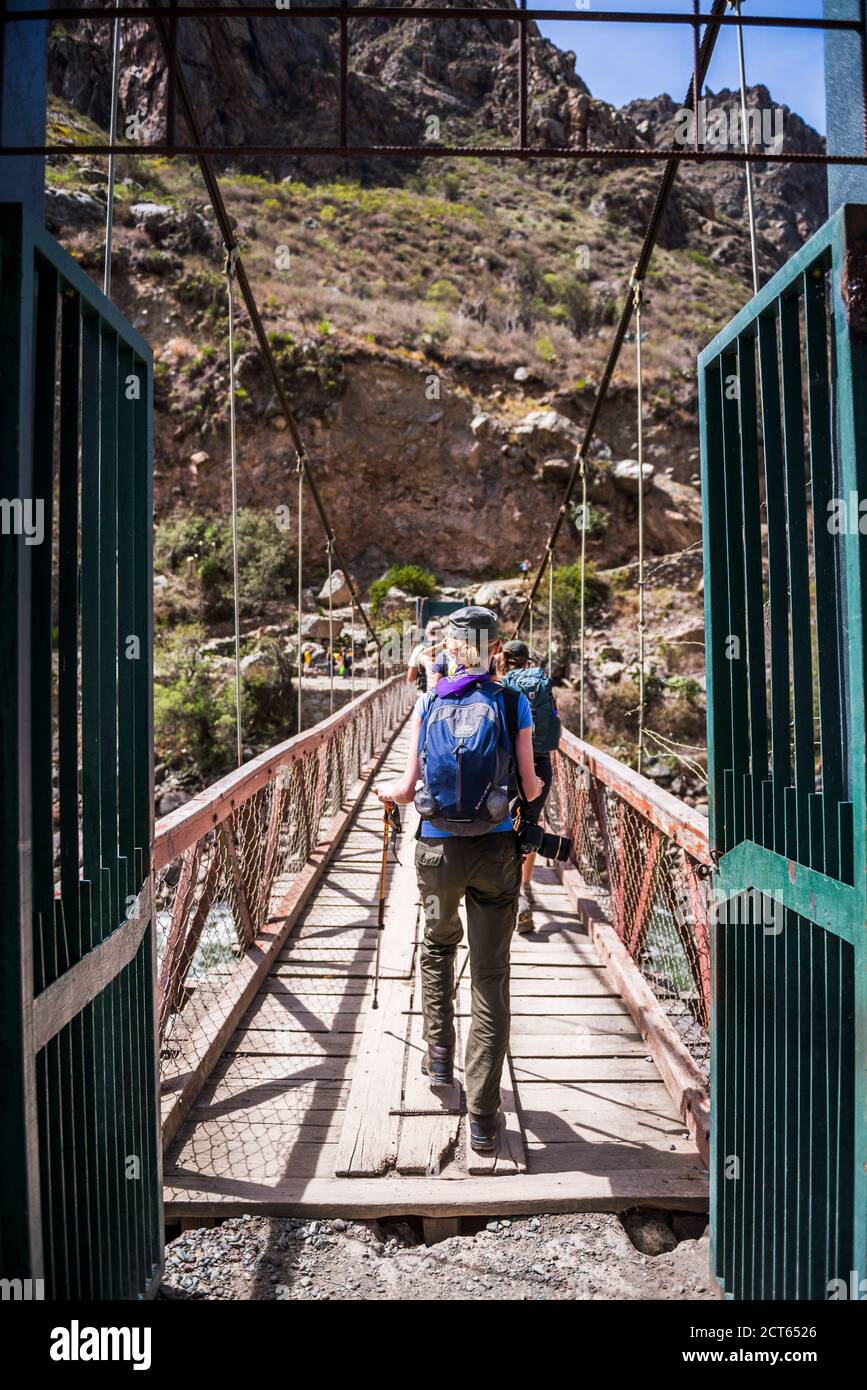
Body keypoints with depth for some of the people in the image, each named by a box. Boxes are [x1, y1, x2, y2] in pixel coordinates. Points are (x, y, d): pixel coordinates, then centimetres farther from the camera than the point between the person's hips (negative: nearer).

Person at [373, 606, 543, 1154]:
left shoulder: (429, 704, 0)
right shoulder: (513, 704, -3)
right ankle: (483, 1118, 8)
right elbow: (531, 786, 1)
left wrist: (383, 788, 23)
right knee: (491, 979, 5)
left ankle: (440, 1055, 35)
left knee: (438, 945, 30)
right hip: (495, 852, -1)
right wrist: (538, 783, 25)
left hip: (438, 850, 2)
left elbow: (408, 790, 0)